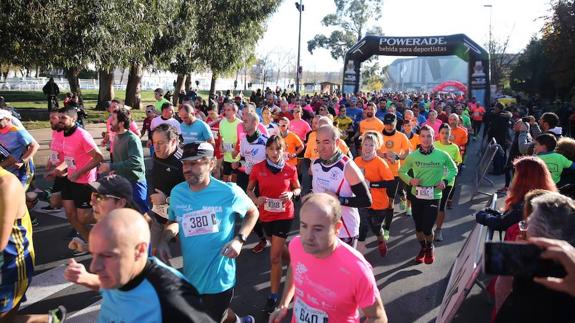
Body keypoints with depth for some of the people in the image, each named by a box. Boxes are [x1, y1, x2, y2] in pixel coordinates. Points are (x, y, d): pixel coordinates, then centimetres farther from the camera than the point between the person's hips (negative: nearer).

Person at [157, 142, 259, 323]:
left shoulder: (229, 192, -17)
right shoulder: (177, 192, -5)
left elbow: (253, 213, 0)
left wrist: (239, 239, -15)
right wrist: (164, 241, -6)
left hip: (219, 278, -5)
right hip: (191, 277, 5)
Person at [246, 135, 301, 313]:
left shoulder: (290, 169, -12)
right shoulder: (258, 168, -9)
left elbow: (298, 189, 3)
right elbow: (249, 189, 2)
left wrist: (291, 194, -19)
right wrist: (255, 199, -19)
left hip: (284, 215, -3)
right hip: (266, 215, 3)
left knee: (274, 257, -6)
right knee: (279, 248, 24)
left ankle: (273, 295, 7)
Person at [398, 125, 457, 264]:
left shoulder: (442, 155, -7)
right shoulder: (412, 156, -4)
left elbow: (453, 169, 10)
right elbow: (401, 171, 8)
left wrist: (445, 181, -7)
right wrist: (410, 180, -11)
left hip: (434, 197, -2)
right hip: (416, 196, 2)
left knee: (427, 228, -4)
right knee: (418, 227, 13)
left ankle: (430, 248, 29)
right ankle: (423, 248, 41)